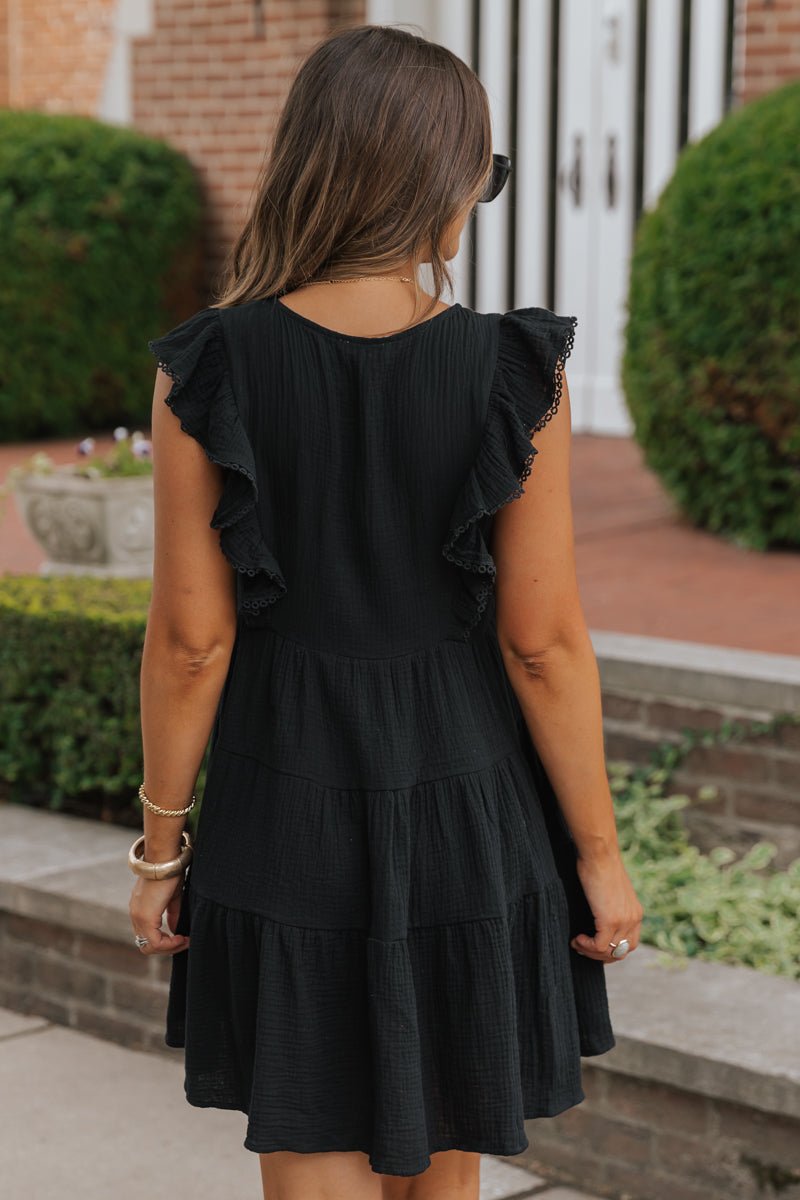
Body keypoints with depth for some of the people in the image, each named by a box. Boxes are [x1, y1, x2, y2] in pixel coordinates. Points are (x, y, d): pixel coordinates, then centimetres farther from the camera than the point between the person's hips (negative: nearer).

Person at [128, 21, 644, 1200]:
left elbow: (191, 638, -10)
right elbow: (544, 640, -12)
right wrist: (598, 853, -1)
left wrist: (160, 843, 2)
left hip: (287, 804, 0)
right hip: (468, 801, 1)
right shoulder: (515, 375, -14)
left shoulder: (206, 370, -13)